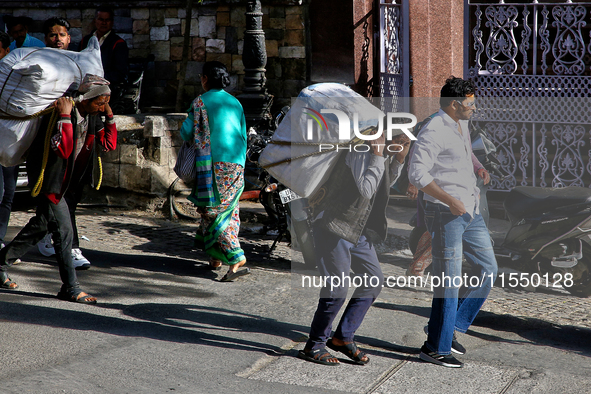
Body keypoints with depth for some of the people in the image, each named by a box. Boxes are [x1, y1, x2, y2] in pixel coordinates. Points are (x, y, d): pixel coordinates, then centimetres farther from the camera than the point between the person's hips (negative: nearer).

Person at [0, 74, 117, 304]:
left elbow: (109, 145, 4)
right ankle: (71, 288, -4)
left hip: (62, 180, 9)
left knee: (42, 225, 19)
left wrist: (109, 116, -5)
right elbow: (63, 149, -36)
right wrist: (65, 117, -36)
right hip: (48, 178, -9)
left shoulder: (92, 117, 1)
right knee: (63, 230, -9)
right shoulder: (58, 113, -24)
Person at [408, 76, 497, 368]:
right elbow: (417, 173, -24)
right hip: (445, 214, -9)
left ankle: (450, 327, 18)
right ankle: (435, 347, 7)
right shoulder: (433, 131, -15)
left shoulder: (462, 127, 15)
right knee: (449, 280, -5)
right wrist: (450, 200, -27)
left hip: (469, 212, 9)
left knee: (488, 270, 10)